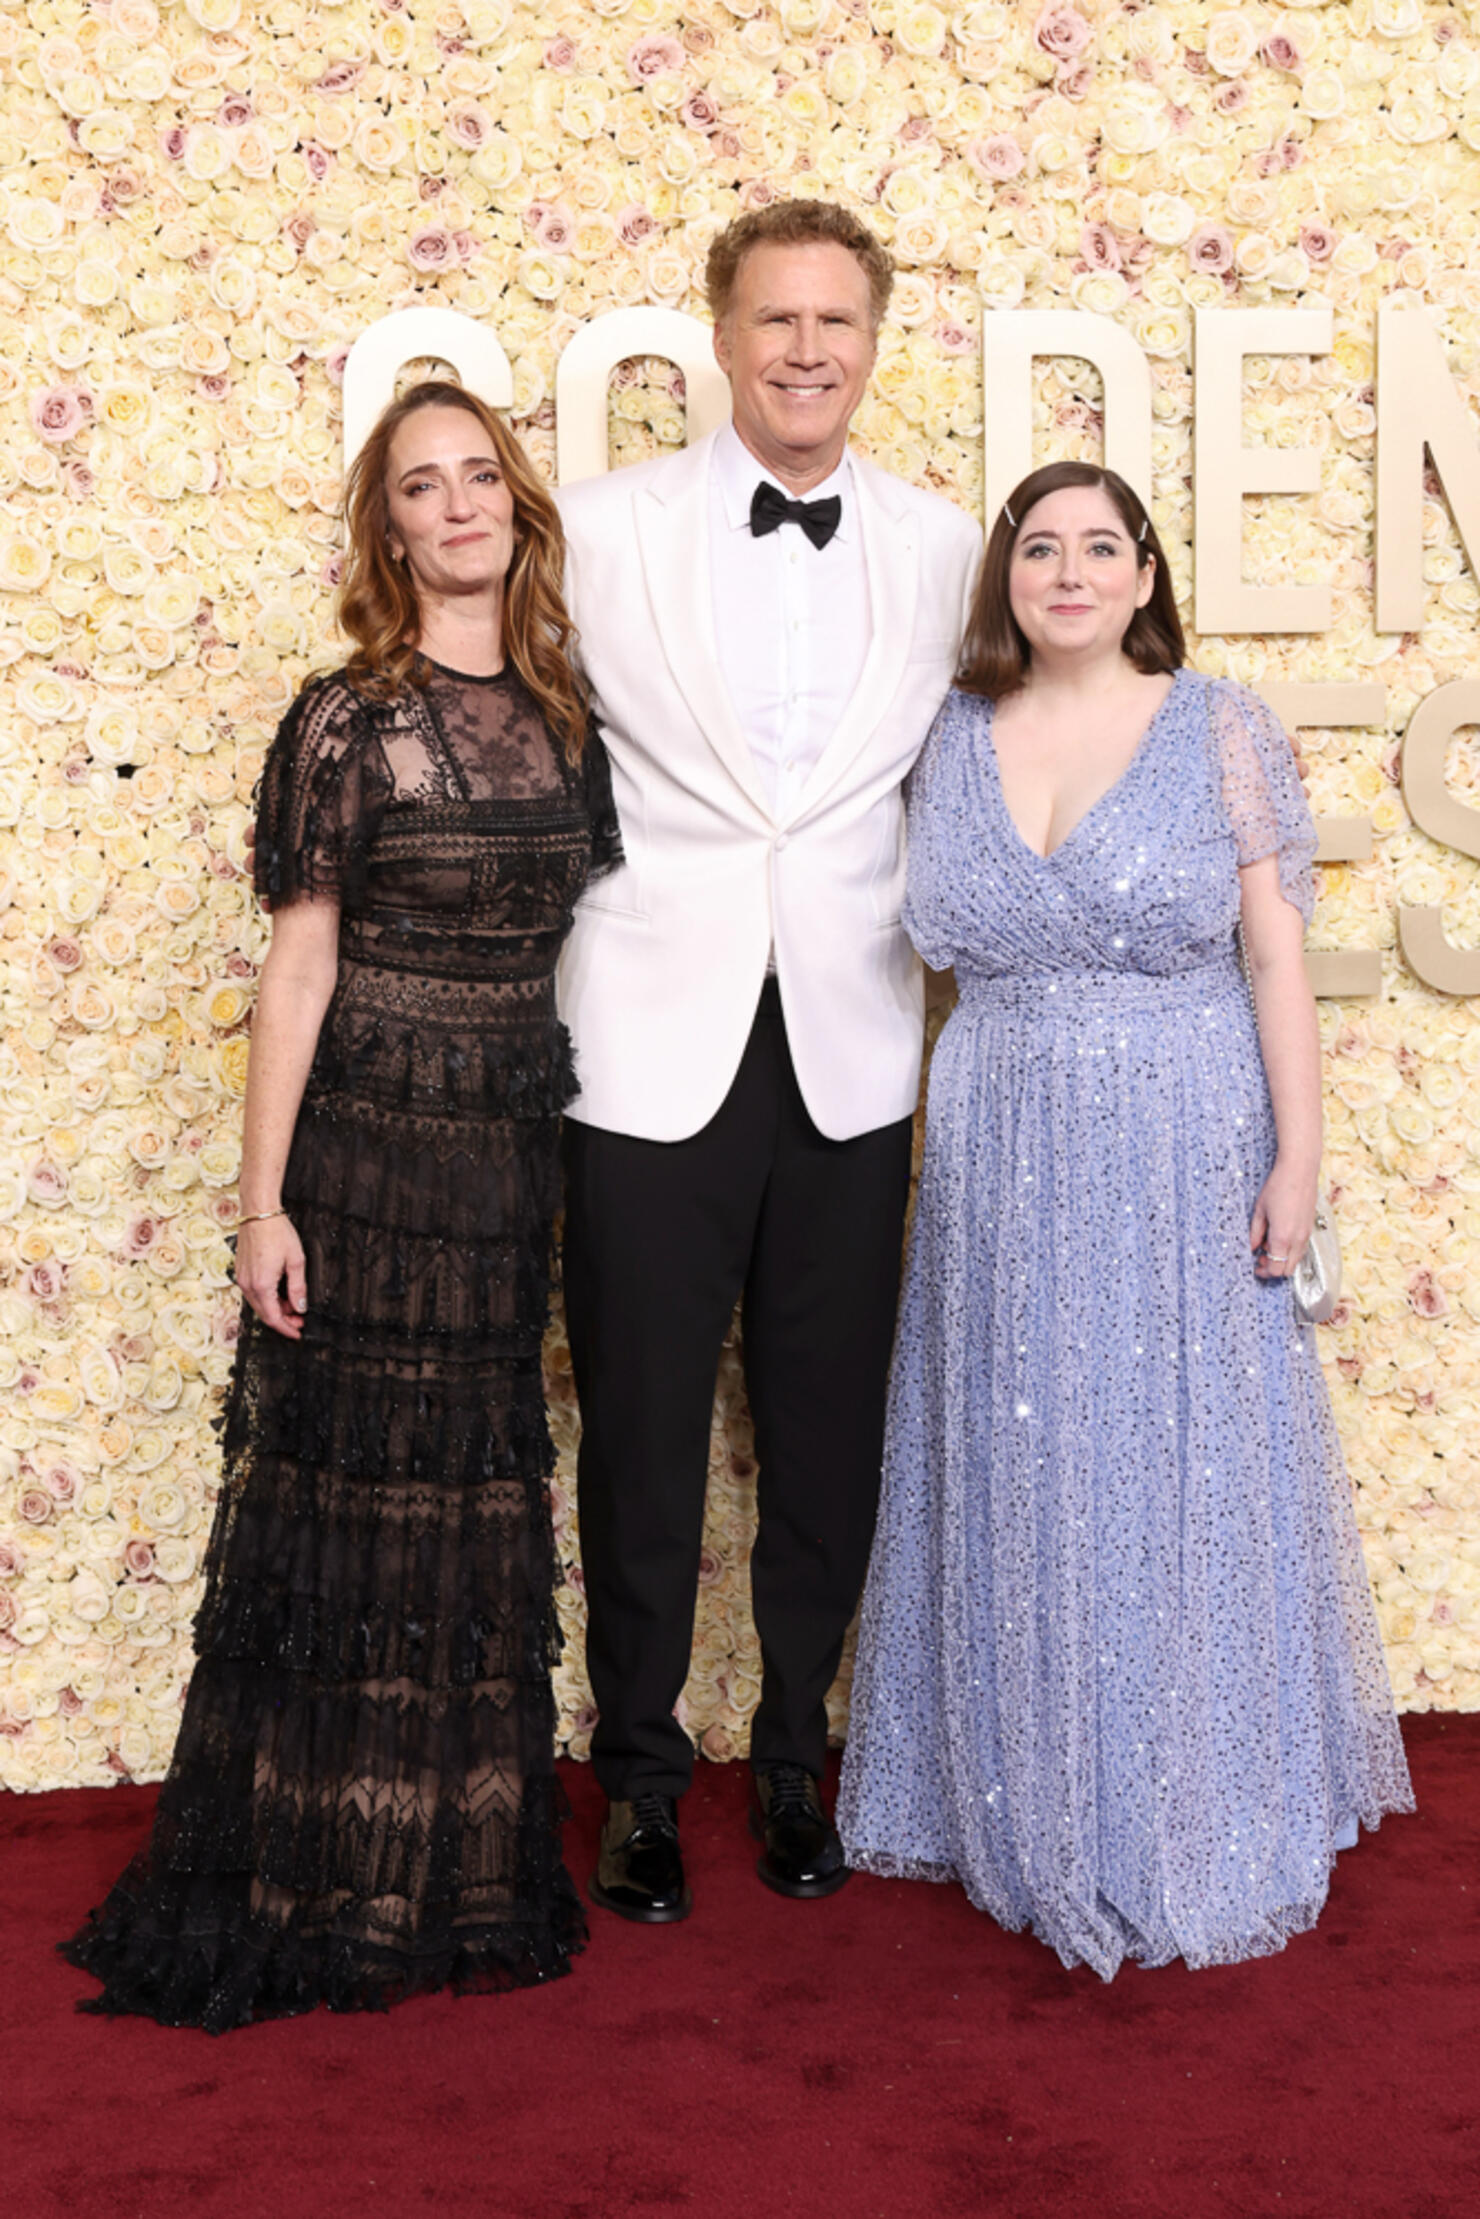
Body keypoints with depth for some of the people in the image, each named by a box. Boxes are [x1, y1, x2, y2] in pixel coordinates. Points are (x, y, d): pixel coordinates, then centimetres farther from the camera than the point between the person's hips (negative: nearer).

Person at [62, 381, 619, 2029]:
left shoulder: (563, 717, 8)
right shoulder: (345, 720, -5)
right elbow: (299, 966, -7)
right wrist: (263, 1200, -11)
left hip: (514, 1151, 5)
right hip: (365, 1145, -4)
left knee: (482, 1506, 11)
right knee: (350, 1501, 3)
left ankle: (459, 1873, 27)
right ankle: (317, 1886, 19)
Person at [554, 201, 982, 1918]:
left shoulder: (942, 548, 6)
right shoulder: (603, 529, -1)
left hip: (852, 1059, 2)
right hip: (654, 1050, -2)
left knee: (827, 1438, 12)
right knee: (641, 1436, 8)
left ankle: (794, 1756, 32)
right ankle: (640, 1771, 28)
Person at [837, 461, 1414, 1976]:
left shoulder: (1220, 728, -2)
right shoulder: (953, 736, 6)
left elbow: (1278, 953, -3)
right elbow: (946, 944, 12)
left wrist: (1298, 1157, -9)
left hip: (1184, 1156, -3)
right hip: (1002, 1164, 3)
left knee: (1180, 1473, 4)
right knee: (1018, 1477, 9)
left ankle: (1193, 1825, 21)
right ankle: (1029, 1804, 27)